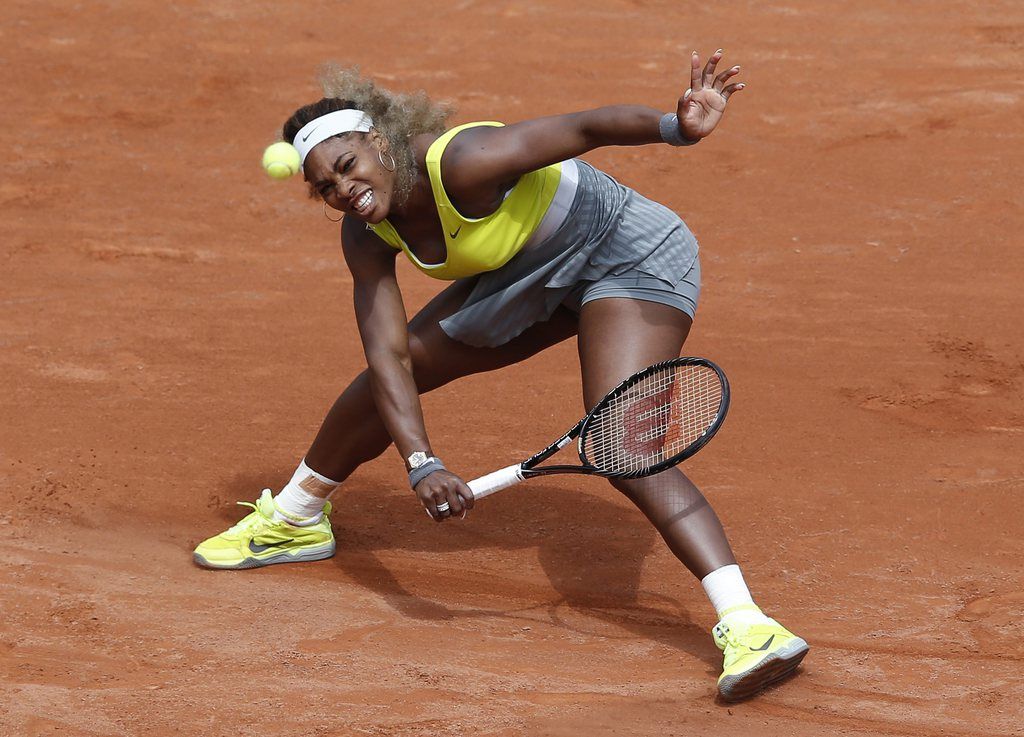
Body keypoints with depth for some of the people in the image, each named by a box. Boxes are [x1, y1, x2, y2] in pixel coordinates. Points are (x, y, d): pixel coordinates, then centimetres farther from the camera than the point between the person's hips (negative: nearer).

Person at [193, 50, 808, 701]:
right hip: (528, 274, 8)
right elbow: (390, 356, -15)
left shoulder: (462, 160, -32)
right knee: (394, 372, 10)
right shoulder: (368, 236, -9)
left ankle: (746, 625, -36)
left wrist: (677, 128, -51)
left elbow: (589, 129, -34)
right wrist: (421, 463, -29)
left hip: (632, 257, -8)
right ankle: (295, 520, 36)